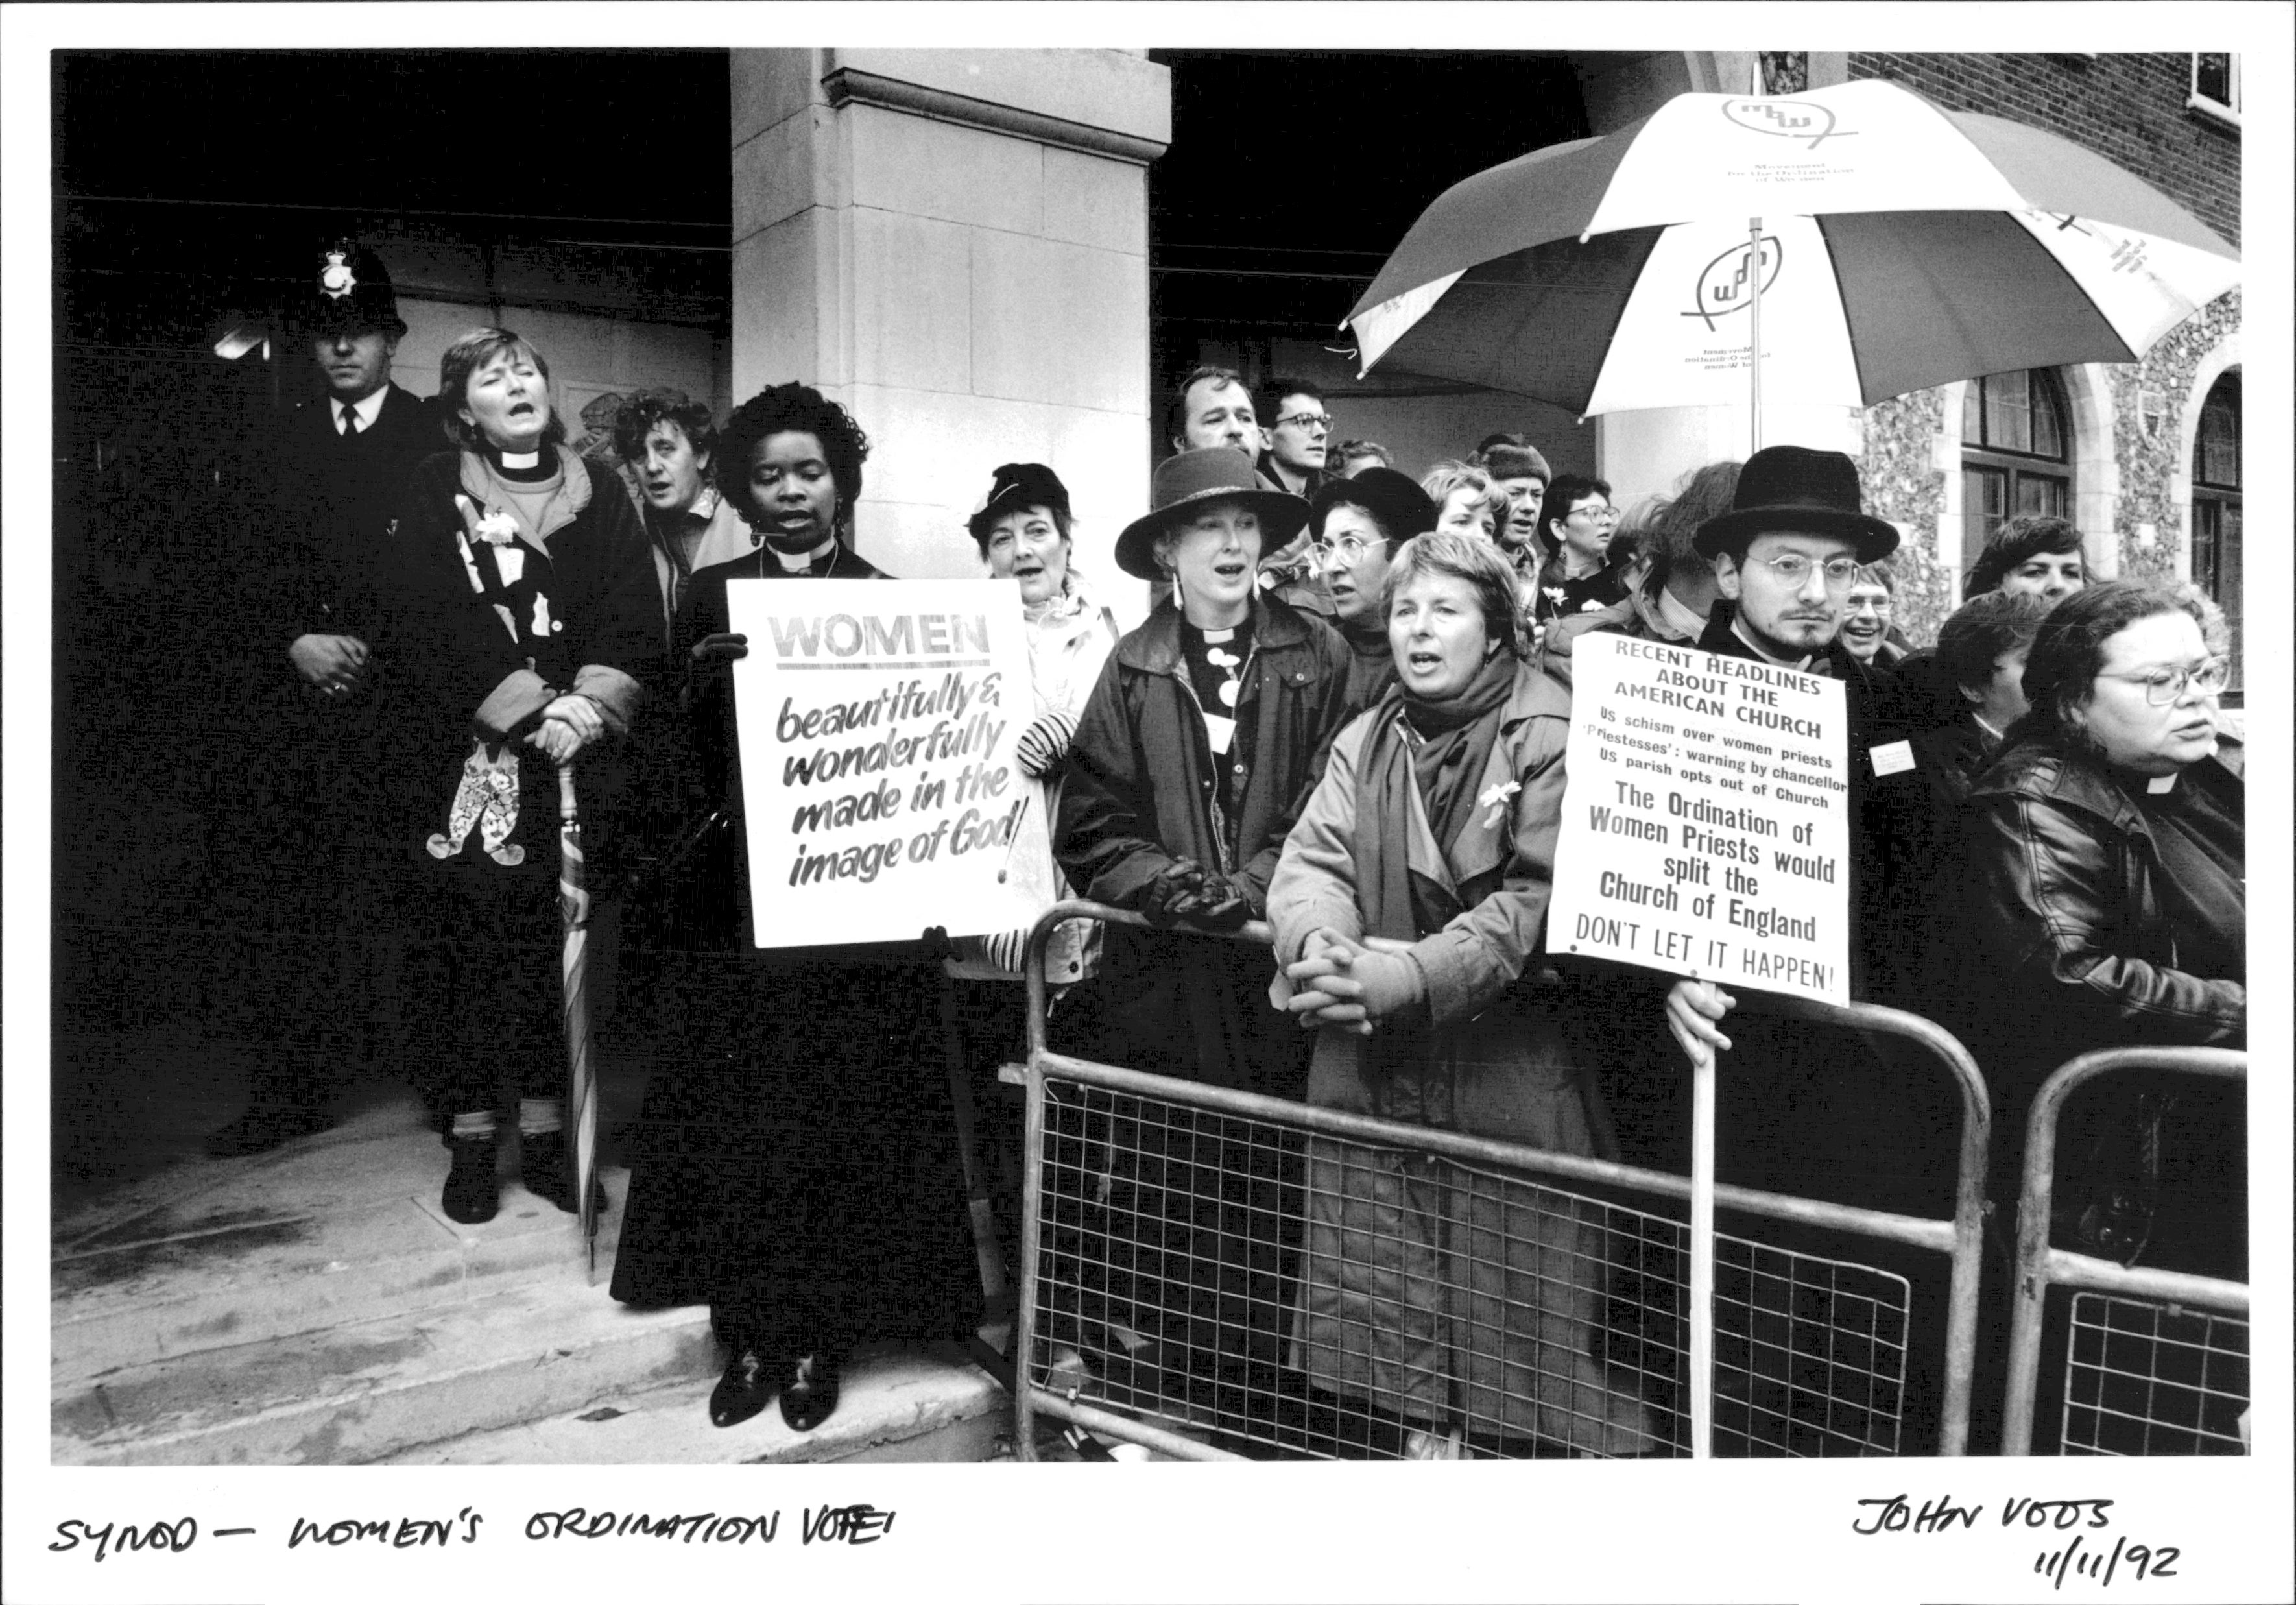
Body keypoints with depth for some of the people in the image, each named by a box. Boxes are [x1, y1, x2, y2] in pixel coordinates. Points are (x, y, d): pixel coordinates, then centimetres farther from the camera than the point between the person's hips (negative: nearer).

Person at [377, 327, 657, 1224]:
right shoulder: (435, 493, 6)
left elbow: (632, 622, 3)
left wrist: (586, 709, -14)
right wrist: (536, 711, -16)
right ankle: (472, 1139, 8)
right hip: (468, 751, -1)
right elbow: (437, 622, -6)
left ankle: (545, 1128, 9)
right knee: (475, 939, -2)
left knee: (559, 939, -1)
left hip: (579, 757, 2)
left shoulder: (598, 493, 12)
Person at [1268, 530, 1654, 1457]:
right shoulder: (1367, 740, 9)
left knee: (1515, 1293, 4)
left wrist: (1403, 979, -28)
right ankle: (1423, 1429, 34)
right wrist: (1320, 942, -23)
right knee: (1381, 1280, 15)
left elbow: (1538, 901, -18)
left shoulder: (1551, 737, -9)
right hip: (1370, 1064, 5)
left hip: (1509, 1060, -5)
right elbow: (1312, 859, 0)